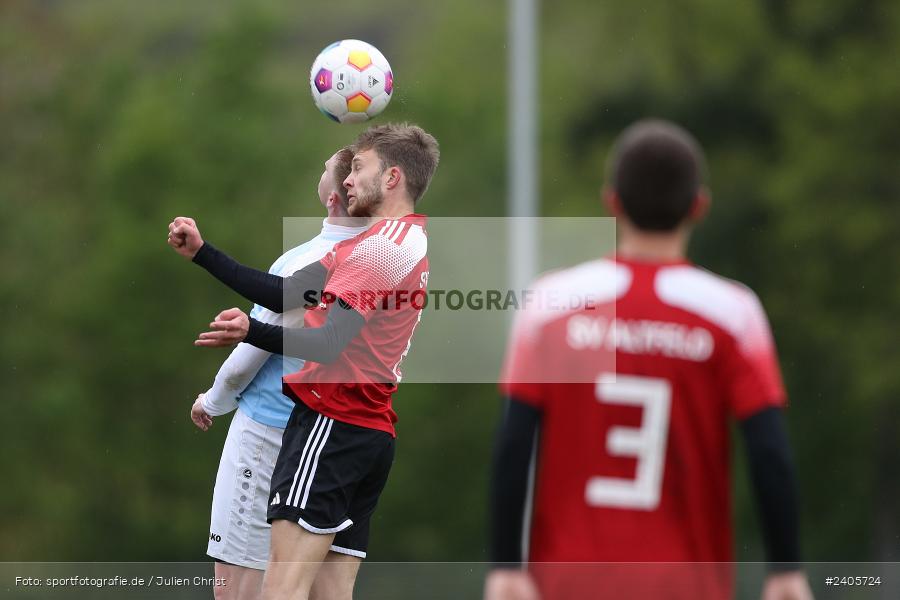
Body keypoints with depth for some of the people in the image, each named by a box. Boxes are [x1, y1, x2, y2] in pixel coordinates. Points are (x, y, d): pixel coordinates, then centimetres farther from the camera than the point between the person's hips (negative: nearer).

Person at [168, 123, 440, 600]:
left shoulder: (381, 245, -13)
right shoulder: (409, 240, 19)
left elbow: (328, 344, -24)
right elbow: (287, 293, 17)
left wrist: (251, 332, -40)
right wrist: (202, 253, 15)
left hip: (332, 421, -10)